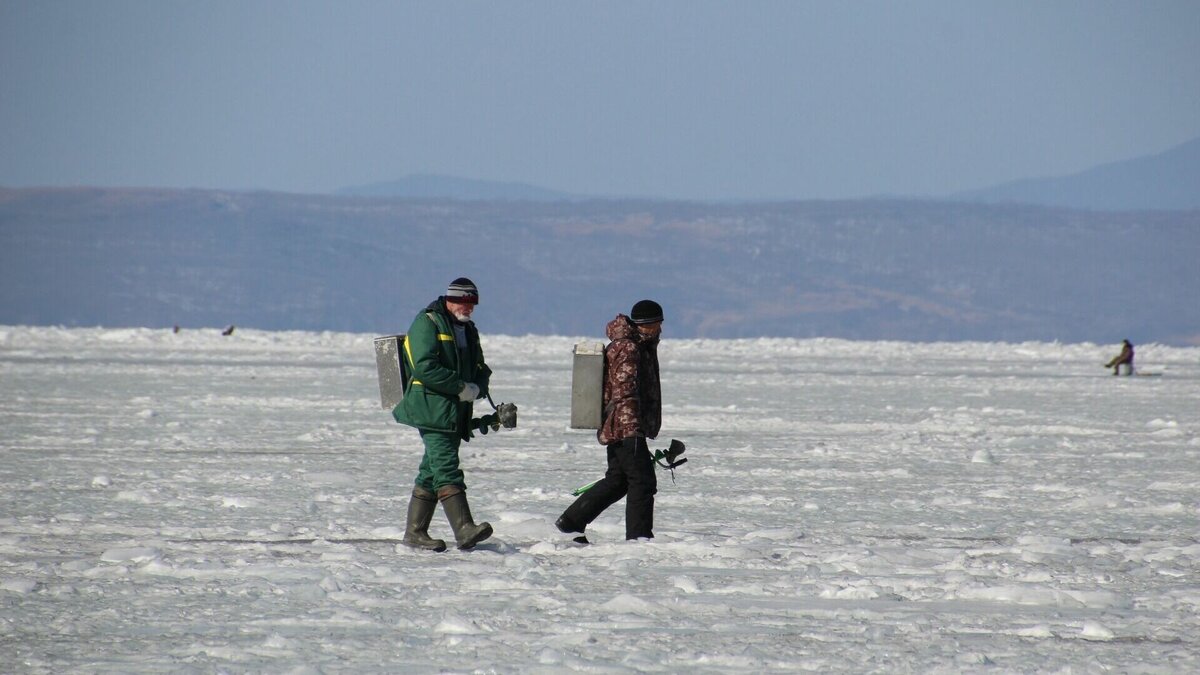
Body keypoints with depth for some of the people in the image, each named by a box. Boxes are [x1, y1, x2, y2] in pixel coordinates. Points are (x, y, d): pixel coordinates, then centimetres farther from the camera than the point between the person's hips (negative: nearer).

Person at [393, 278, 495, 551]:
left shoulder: (468, 329, 20)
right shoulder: (427, 323, -7)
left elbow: (481, 369, 22)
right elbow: (424, 367, -18)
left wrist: (477, 388, -2)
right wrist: (461, 388, -17)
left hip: (456, 412, 9)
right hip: (431, 408, -9)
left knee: (432, 470, 9)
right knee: (447, 468, -16)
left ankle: (415, 532, 13)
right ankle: (464, 529, -26)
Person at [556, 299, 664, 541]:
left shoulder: (643, 346, 18)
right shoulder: (627, 349, -15)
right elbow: (624, 391, -22)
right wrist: (633, 428, -27)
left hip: (614, 428, 11)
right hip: (626, 426, -11)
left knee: (617, 480, 17)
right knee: (642, 481, -8)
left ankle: (571, 521, 21)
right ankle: (638, 536, -5)